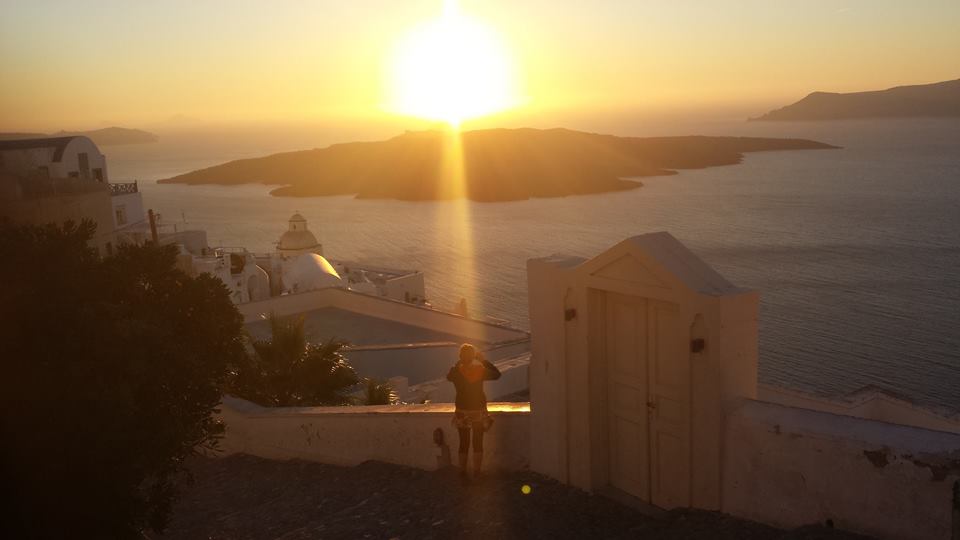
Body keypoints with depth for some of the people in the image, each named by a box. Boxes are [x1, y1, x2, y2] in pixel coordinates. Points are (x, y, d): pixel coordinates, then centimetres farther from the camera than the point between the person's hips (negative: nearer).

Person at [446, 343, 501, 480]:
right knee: (478, 443, 10)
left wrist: (459, 362, 13)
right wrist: (484, 360, 2)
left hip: (462, 412, 1)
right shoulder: (480, 370, -15)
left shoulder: (456, 372, -10)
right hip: (478, 411, -1)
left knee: (463, 443, 13)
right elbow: (496, 374, 1)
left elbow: (448, 377, 14)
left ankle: (462, 473, 17)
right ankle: (476, 473, 14)